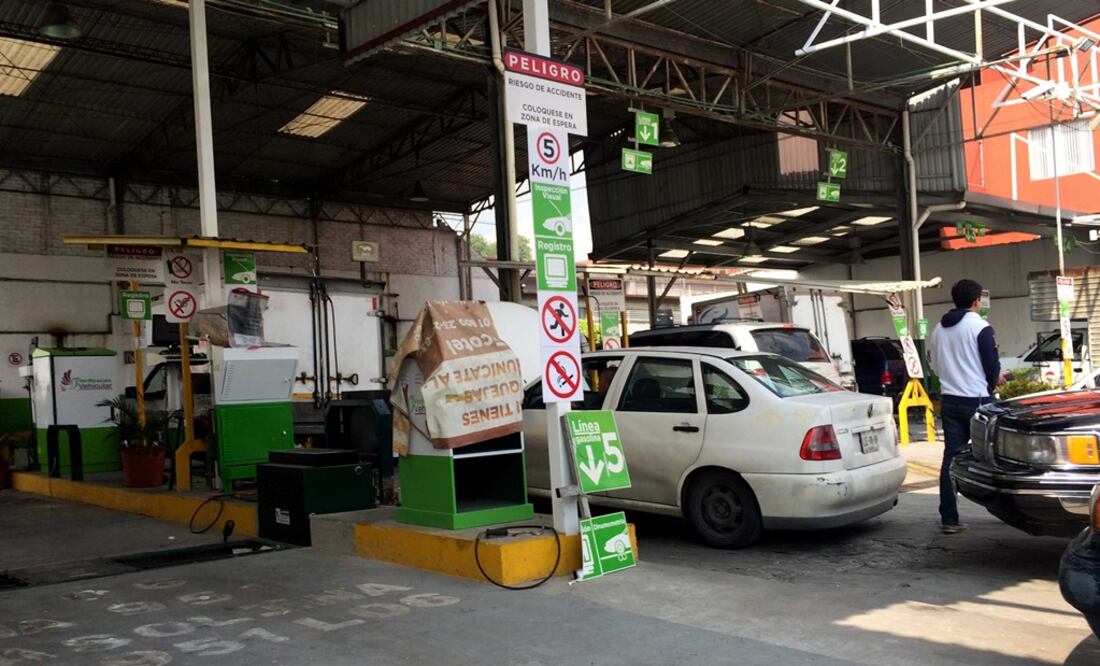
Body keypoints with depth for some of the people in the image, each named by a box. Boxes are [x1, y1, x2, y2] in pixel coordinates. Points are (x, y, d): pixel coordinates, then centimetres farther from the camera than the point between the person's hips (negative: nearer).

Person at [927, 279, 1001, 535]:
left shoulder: (939, 329, 9)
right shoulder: (980, 327, -10)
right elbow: (992, 369, -9)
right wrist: (993, 382, 11)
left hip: (949, 400, 5)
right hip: (977, 400, -5)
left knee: (951, 459, 4)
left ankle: (949, 519, 2)